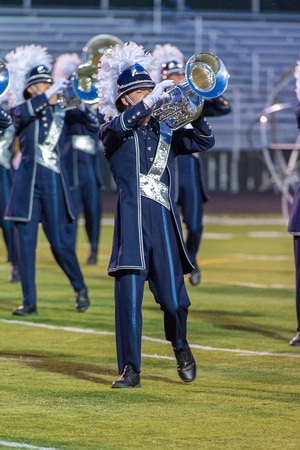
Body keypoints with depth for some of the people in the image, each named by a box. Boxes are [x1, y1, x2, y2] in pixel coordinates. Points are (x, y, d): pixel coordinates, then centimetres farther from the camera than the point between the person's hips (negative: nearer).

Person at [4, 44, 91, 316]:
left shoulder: (60, 114, 11)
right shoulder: (22, 112, 0)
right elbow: (21, 113, -22)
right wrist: (47, 96, -31)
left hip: (55, 184, 1)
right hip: (28, 184, -1)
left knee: (61, 243, 1)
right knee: (26, 243, -2)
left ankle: (80, 288, 24)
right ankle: (29, 301, 5)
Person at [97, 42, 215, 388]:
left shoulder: (165, 133, 18)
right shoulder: (113, 132, 6)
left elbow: (204, 142, 12)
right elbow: (117, 126, -18)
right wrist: (151, 101, -27)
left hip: (165, 222, 3)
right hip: (132, 221, -3)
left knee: (174, 300, 1)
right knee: (128, 295, -11)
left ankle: (180, 346, 31)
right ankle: (130, 369, -2)